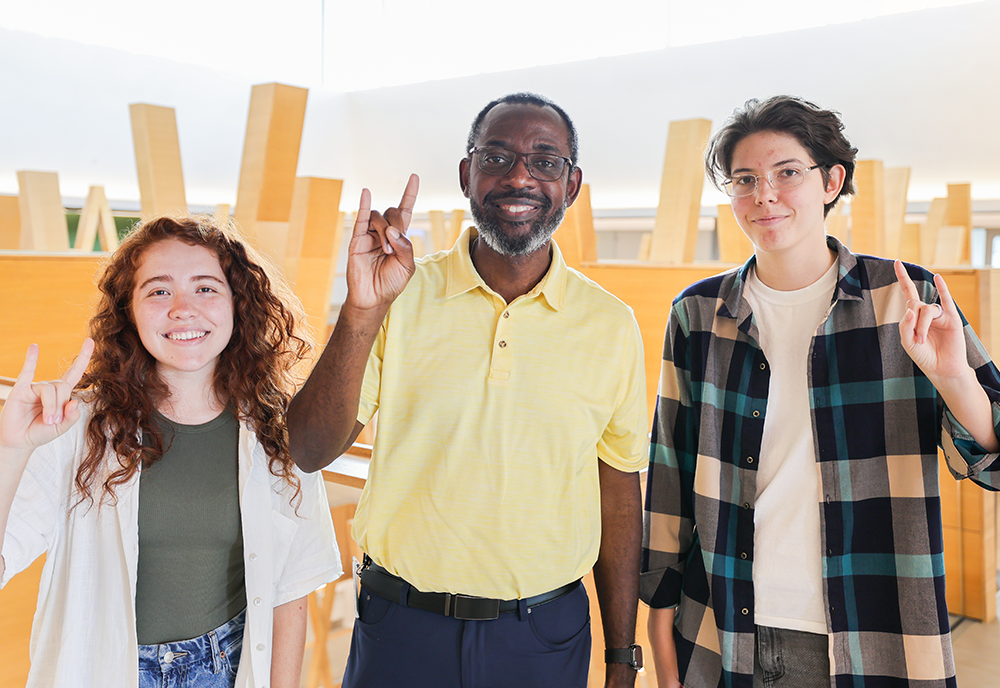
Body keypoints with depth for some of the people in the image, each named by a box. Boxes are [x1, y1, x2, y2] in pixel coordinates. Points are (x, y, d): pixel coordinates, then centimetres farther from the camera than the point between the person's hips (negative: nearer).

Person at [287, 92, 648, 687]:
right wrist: (363, 312, -27)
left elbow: (618, 493, 2)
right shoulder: (401, 298, -7)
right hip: (401, 630, 0)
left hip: (547, 637, 1)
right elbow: (309, 452, -13)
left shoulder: (611, 324, -4)